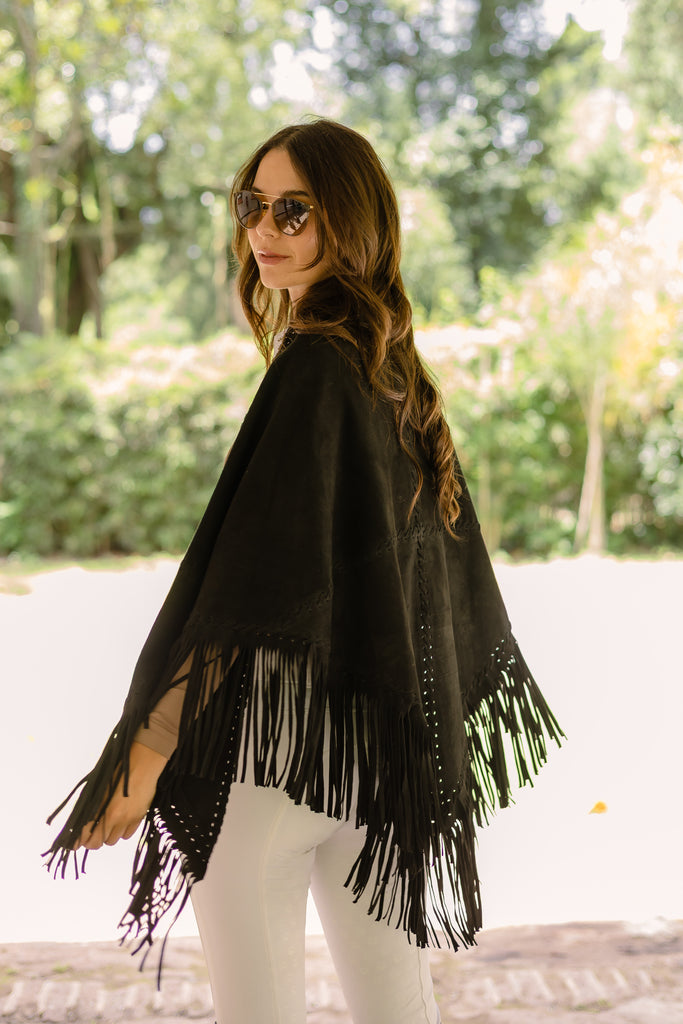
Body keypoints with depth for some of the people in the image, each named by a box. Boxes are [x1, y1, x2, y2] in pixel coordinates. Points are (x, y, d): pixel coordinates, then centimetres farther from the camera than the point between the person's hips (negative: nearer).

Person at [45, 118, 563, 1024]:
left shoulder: (314, 370, -16)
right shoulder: (396, 368, 10)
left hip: (276, 733, -9)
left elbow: (249, 587, -22)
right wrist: (425, 727, 25)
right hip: (383, 735, 9)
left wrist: (149, 747, -18)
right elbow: (438, 556, 16)